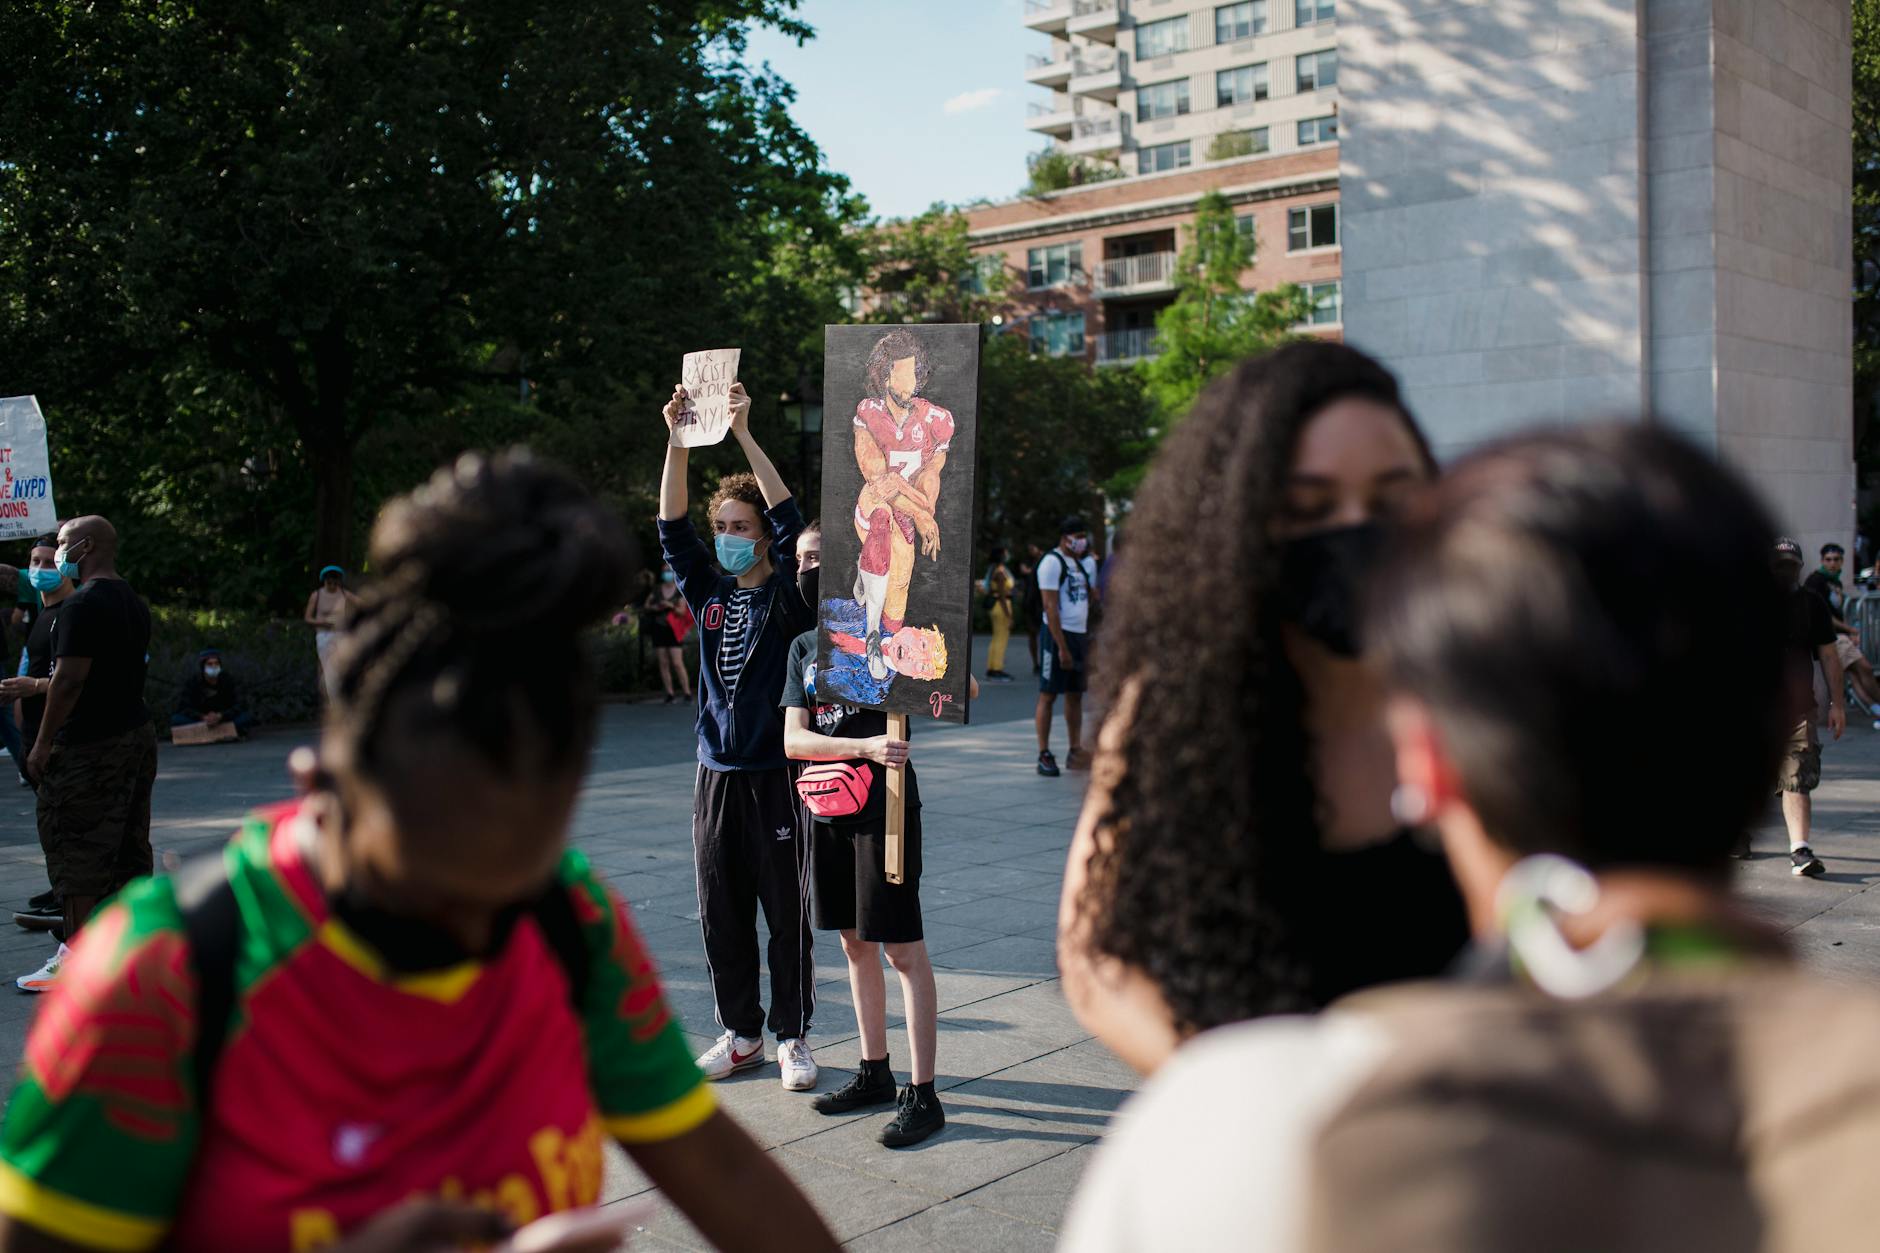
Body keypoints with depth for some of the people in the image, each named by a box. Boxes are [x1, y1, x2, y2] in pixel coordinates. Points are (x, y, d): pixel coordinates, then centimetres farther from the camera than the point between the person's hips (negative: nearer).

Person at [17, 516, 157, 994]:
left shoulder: (82, 605, -15)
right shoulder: (135, 603, 13)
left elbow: (70, 679, -20)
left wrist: (43, 742, -15)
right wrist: (34, 686, 26)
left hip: (89, 745, -9)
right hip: (138, 734, 9)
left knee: (78, 850, -3)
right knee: (129, 846, 13)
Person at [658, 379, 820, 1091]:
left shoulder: (788, 596, -3)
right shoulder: (708, 593, 9)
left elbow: (789, 519, -17)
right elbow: (671, 525, -1)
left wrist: (744, 434, -22)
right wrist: (678, 438, -11)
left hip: (776, 773, -4)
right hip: (716, 773, 5)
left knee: (787, 914, 2)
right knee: (721, 916, 10)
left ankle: (793, 1038, 15)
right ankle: (741, 1034, 23)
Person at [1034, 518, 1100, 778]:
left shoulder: (1087, 563, 13)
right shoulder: (1052, 563, -11)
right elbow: (1051, 608, -16)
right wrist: (1062, 647, -20)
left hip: (1081, 634, 8)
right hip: (1058, 634, -7)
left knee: (1076, 695, 11)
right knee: (1048, 695, -4)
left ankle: (1075, 752, 17)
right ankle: (1044, 755, -1)